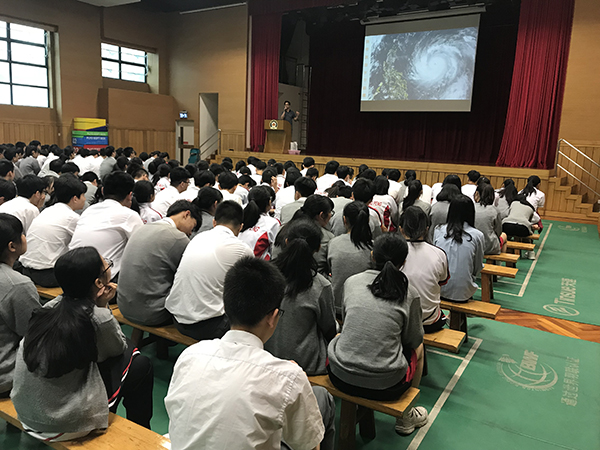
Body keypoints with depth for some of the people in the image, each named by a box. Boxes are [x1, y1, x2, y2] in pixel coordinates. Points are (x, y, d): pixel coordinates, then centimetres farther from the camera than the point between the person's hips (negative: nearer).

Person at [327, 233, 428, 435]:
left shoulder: (351, 282, 1)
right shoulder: (409, 294, -6)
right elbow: (414, 340, 6)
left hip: (340, 376, 2)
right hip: (385, 386, -2)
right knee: (418, 349, 27)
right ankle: (405, 417, 41)